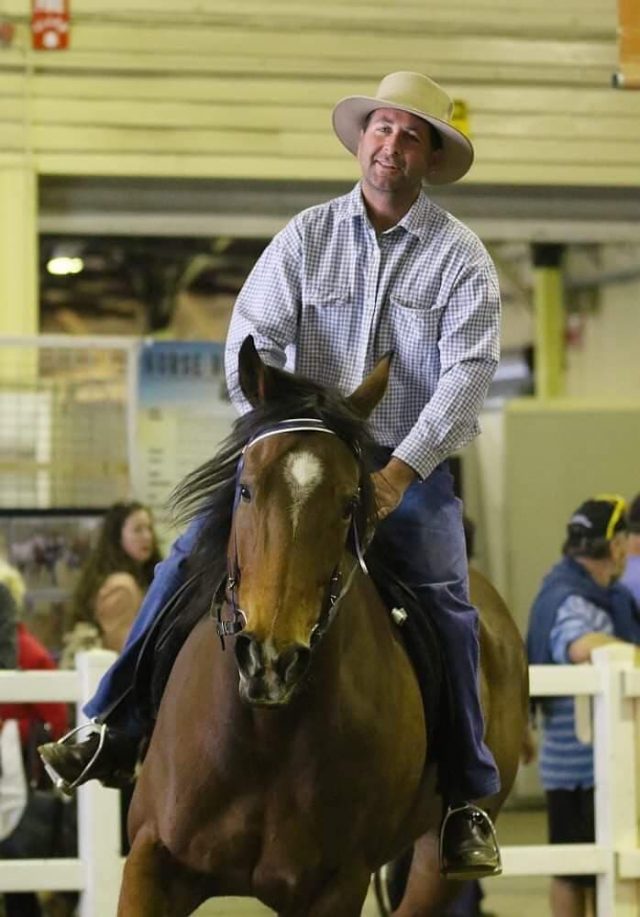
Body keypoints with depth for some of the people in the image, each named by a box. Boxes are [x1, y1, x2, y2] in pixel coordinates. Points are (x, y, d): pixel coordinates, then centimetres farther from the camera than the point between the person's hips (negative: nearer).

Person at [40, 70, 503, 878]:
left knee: (446, 601, -22)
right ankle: (114, 727, -4)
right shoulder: (306, 237, 4)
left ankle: (469, 798, -13)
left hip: (411, 468, -2)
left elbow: (467, 372, -12)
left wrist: (400, 471, -23)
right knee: (191, 559, -11)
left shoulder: (461, 258, -3)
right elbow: (252, 340, -1)